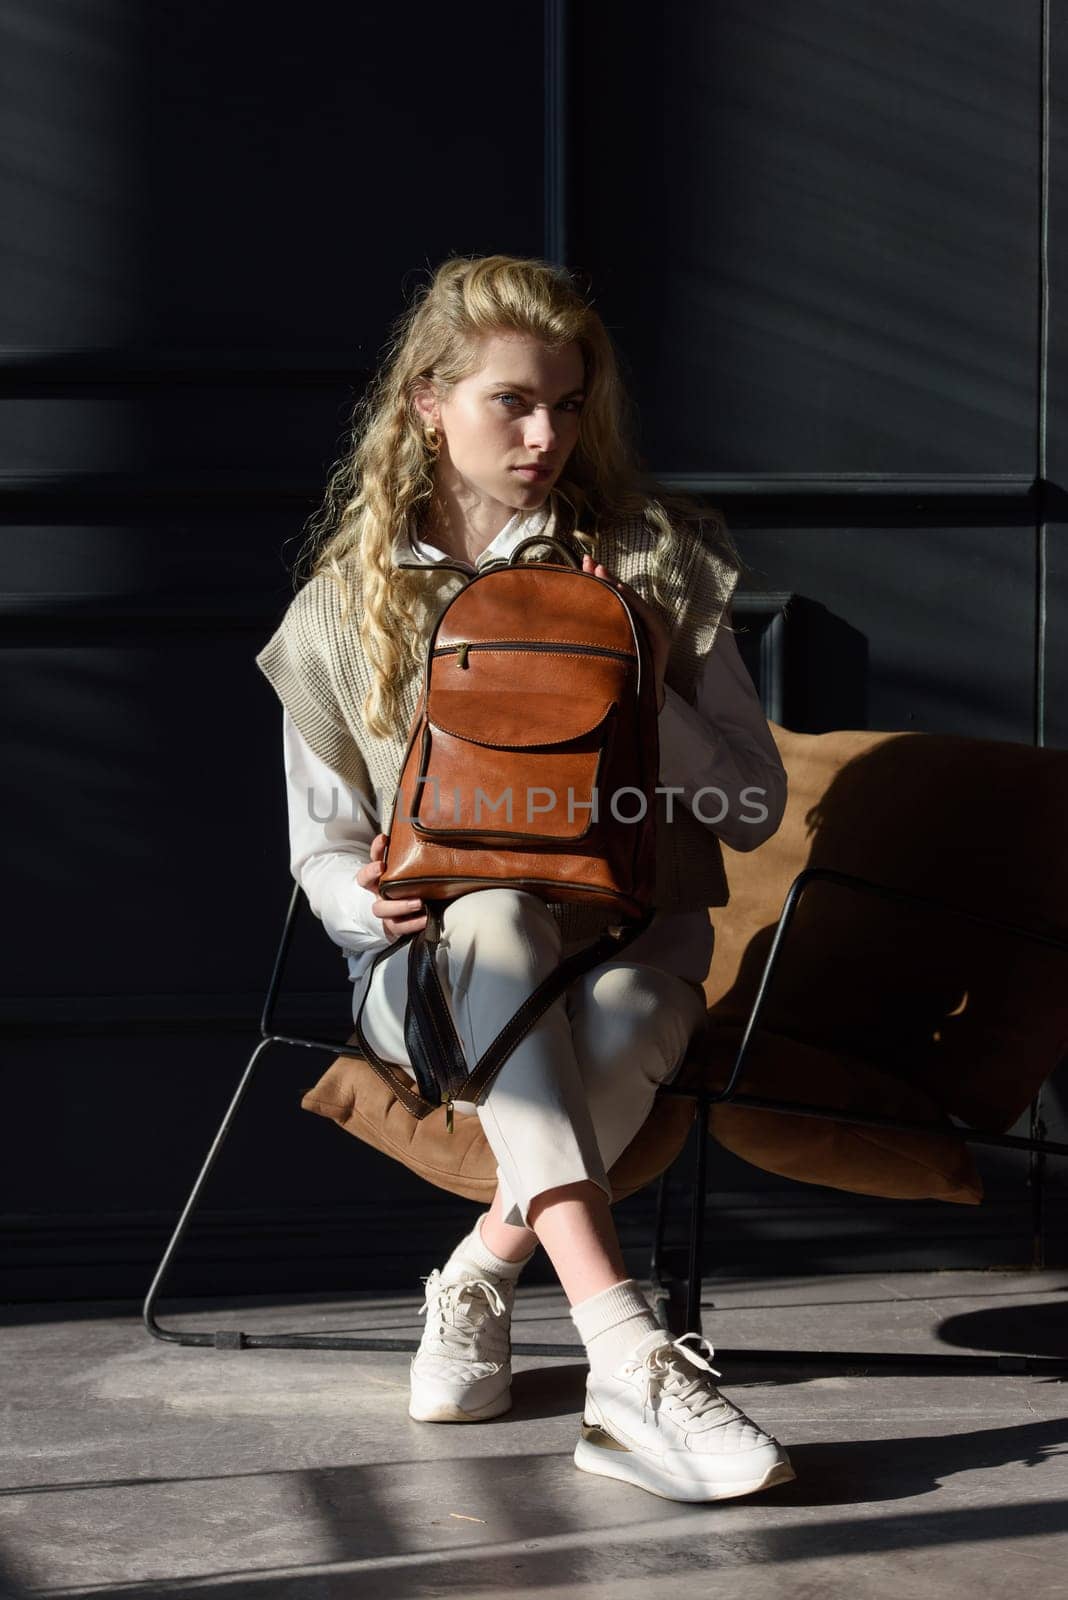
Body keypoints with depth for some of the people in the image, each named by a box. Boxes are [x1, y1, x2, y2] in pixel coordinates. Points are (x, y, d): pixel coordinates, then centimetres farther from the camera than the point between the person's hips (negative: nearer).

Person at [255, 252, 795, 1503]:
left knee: (634, 1008, -39)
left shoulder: (656, 560, 6)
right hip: (430, 968, 0)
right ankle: (628, 1354, -50)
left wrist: (649, 695, -12)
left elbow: (755, 809, 4)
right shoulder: (344, 607, 8)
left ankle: (479, 1273, -18)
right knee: (495, 911, -38)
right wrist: (375, 900, -11)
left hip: (629, 941, 0)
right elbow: (321, 847, 12)